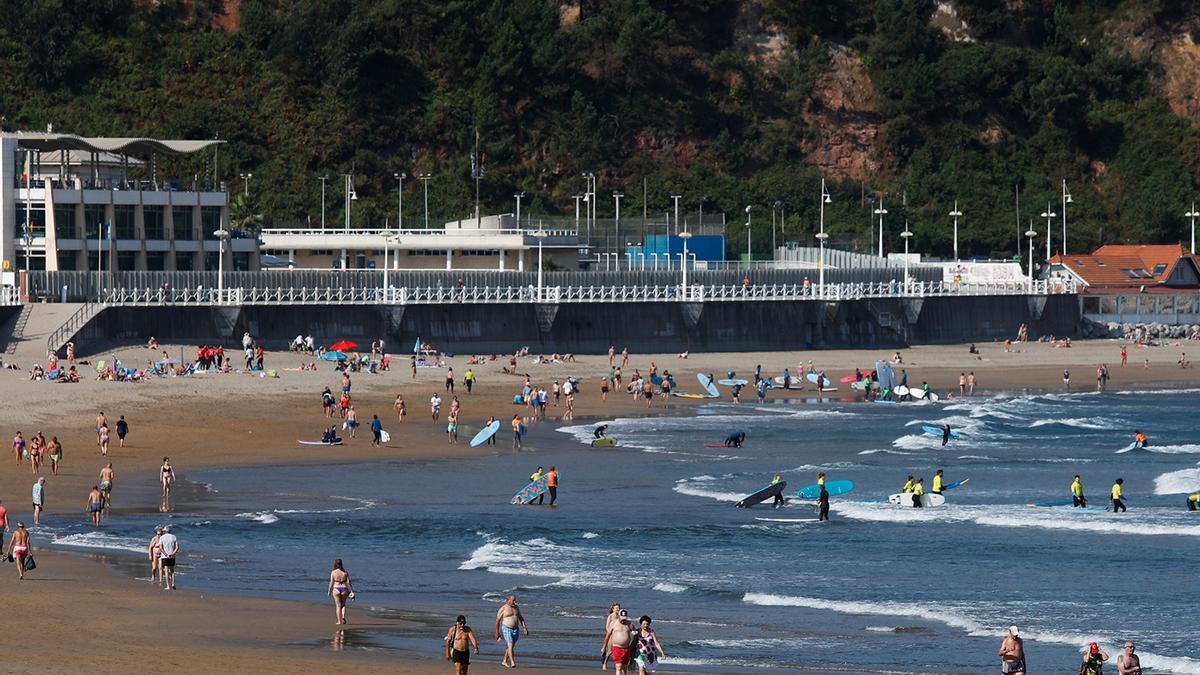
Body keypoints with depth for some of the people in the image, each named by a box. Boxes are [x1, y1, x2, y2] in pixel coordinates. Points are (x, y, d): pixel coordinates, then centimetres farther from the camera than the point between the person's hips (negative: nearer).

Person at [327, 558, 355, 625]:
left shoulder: (333, 572, -5)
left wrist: (329, 591, 9)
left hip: (336, 589, -2)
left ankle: (339, 621, 4)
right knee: (343, 604, 18)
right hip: (344, 589, 2)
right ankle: (343, 616, -4)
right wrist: (351, 591, 4)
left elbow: (331, 583, -3)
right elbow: (348, 582, -2)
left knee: (338, 605, 6)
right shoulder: (345, 572, -1)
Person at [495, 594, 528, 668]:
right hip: (506, 629, -6)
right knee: (510, 645, -18)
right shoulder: (503, 609, -10)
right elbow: (498, 620, -5)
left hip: (516, 629, 6)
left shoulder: (516, 608, 7)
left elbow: (521, 618, 13)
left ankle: (504, 661, 28)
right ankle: (512, 662, -23)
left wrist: (525, 628, 3)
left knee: (510, 646, 13)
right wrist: (497, 633, -3)